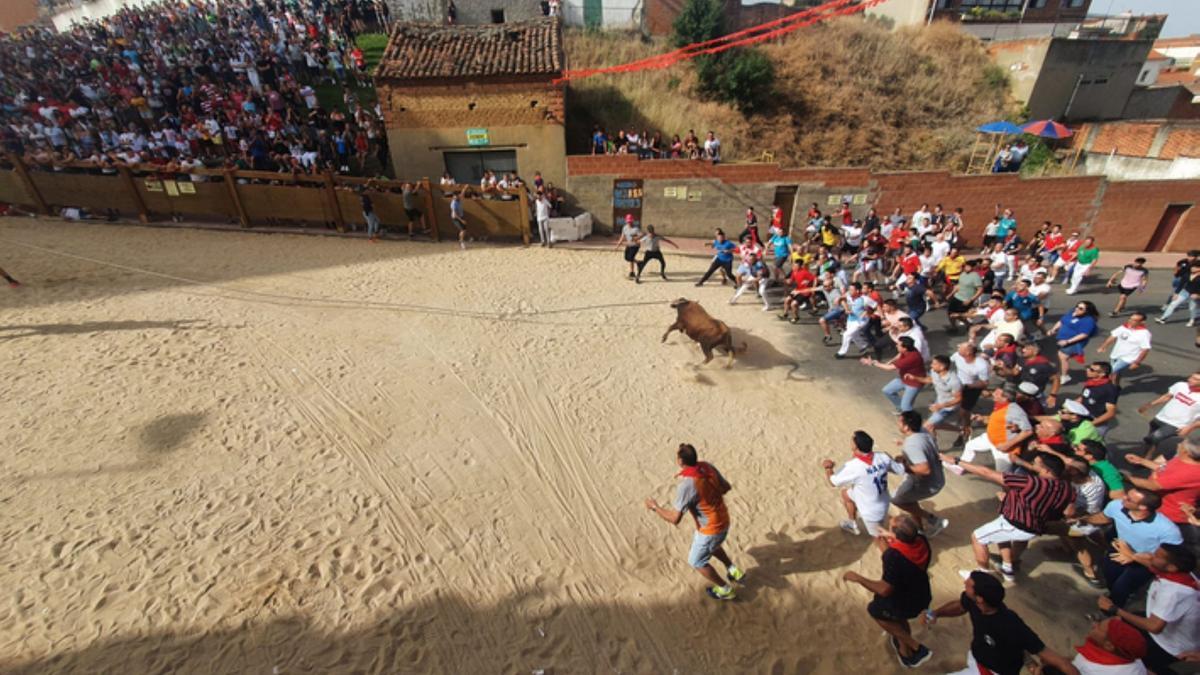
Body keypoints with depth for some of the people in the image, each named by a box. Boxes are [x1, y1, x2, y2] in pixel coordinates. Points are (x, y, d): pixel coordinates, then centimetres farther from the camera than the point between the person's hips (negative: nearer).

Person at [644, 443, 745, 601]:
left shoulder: (686, 485, -33)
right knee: (712, 546, 38)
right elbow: (726, 487, 4)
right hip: (723, 521, 7)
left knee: (696, 562, 20)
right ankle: (733, 570, 45)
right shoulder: (707, 466, -12)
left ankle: (725, 590, 36)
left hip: (710, 530, -7)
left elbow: (674, 518, -27)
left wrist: (655, 507, -11)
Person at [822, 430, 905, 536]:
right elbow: (901, 470, -1)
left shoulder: (853, 466, -34)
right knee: (845, 493, 25)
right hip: (882, 505, 7)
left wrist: (828, 468, 2)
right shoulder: (883, 458, -19)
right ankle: (853, 524, 46)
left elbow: (833, 481, -19)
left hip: (872, 512, -7)